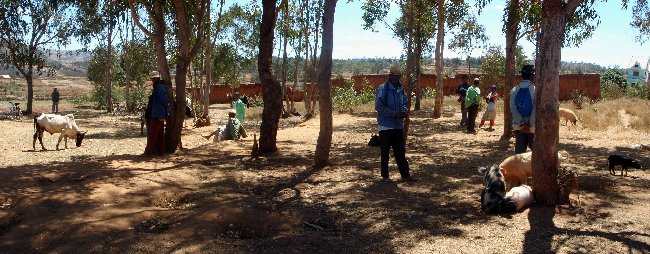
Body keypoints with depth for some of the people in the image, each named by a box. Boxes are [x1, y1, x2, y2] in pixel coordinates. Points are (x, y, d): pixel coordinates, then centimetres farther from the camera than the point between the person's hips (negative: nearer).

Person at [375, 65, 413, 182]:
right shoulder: (382, 89, -9)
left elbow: (404, 103, 19)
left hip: (398, 125, 6)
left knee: (400, 152, 10)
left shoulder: (400, 89, 10)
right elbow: (378, 106, -15)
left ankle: (405, 174, 16)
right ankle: (385, 176, 14)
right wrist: (394, 114, -20)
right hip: (385, 125, -6)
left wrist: (404, 111, -5)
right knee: (385, 152, 4)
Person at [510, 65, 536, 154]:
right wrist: (530, 124, -9)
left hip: (518, 127, 3)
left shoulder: (514, 90, 2)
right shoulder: (535, 89, -9)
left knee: (519, 151, 6)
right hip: (533, 127, -3)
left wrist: (521, 123, -7)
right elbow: (536, 109, -14)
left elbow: (513, 108, -5)